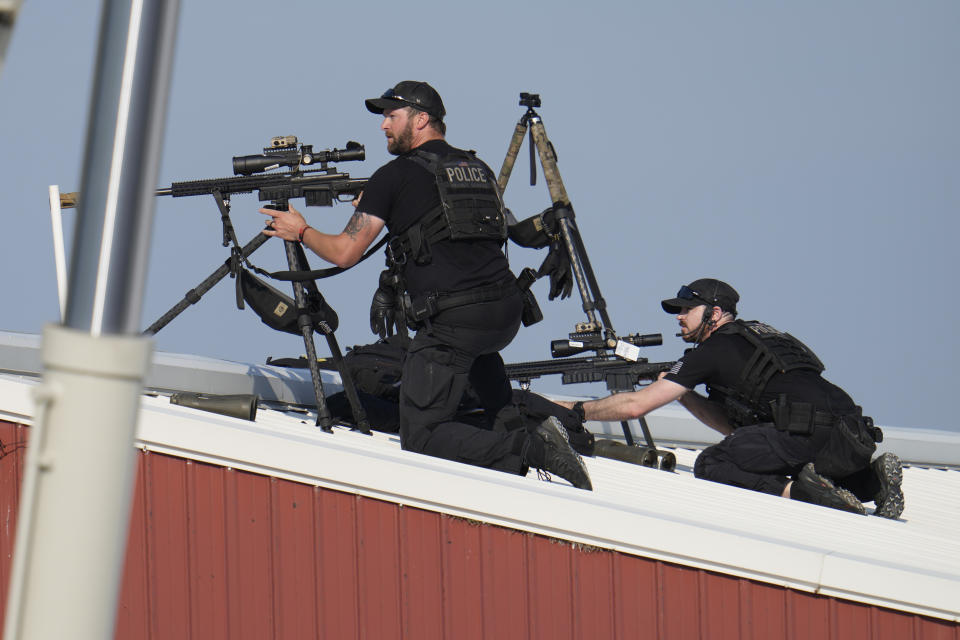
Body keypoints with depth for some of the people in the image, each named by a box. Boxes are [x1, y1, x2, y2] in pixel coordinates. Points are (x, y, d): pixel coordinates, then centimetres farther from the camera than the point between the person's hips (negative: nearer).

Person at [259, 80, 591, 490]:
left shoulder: (395, 176, 2)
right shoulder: (478, 168, 20)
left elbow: (344, 252, 3)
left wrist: (301, 232, 22)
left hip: (453, 322, -7)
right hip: (508, 316, 7)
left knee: (421, 439, -3)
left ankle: (527, 448, -22)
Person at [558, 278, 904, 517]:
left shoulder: (714, 350, 5)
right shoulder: (752, 339, 30)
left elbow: (636, 405, 6)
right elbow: (733, 425, 35)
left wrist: (576, 409, 18)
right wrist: (682, 393, 28)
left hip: (809, 434, -8)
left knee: (710, 465, 0)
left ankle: (796, 490, -20)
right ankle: (873, 477, 6)